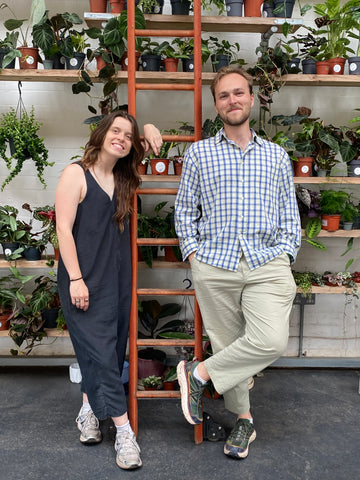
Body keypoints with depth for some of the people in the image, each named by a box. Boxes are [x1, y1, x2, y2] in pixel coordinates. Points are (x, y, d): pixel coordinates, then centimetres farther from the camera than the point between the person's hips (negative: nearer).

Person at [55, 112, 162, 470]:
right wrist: (75, 278, -16)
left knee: (105, 349, 11)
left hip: (116, 278, 7)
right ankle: (124, 431, 0)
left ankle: (88, 412, 29)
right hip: (84, 279, -6)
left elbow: (140, 148, 31)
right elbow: (64, 229, -11)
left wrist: (149, 130, 8)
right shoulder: (76, 174, -6)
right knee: (100, 349, -5)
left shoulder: (122, 178, 12)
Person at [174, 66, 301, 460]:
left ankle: (199, 373, 2)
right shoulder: (199, 153, 11)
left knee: (271, 341, -19)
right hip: (214, 265, 0)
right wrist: (193, 253, 1)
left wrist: (284, 255, 2)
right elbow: (185, 210, 13)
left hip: (267, 264, 1)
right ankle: (243, 420, 27)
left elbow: (289, 214, 16)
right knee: (228, 345, 6)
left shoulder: (276, 156, 14)